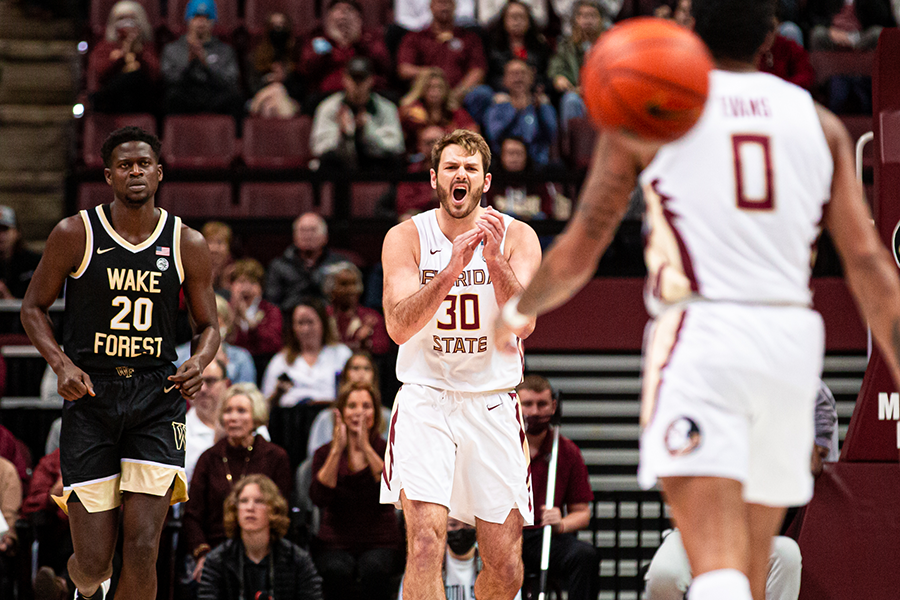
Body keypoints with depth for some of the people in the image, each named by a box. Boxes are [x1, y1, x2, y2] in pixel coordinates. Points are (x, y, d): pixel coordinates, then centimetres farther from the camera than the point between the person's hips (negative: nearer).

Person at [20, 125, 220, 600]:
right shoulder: (74, 235, -2)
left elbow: (208, 326, 13)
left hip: (157, 397, 1)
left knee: (141, 550, -12)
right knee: (95, 559, 0)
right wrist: (62, 365, -10)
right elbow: (33, 307, 7)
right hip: (90, 395, -1)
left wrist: (199, 363, -9)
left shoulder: (187, 244, 3)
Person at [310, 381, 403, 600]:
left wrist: (366, 448, -21)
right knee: (337, 571, -34)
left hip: (381, 543, 0)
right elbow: (319, 498, -11)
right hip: (336, 543, 1)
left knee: (373, 569, -34)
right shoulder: (325, 453, 8)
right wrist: (337, 450, -16)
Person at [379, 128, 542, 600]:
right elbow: (399, 327, -15)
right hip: (426, 398, -2)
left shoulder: (517, 238, 0)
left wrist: (495, 261, -26)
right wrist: (452, 268, -27)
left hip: (493, 404, 2)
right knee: (425, 540, -22)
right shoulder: (406, 237, -2)